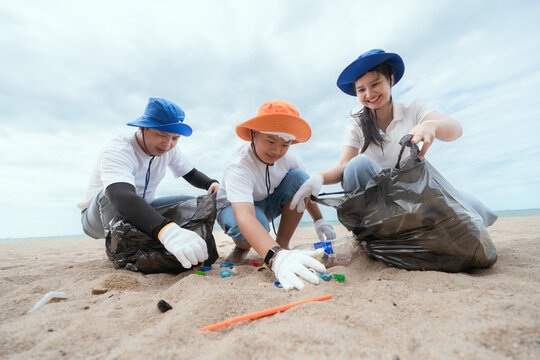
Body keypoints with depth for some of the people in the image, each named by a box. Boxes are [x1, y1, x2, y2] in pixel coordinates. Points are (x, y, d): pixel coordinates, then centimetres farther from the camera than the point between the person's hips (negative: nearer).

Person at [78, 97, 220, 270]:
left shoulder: (169, 150, -9)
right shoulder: (117, 152, -30)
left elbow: (191, 174, 4)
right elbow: (123, 197, -49)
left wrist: (211, 183, -21)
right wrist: (166, 231, -67)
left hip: (142, 211, 6)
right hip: (97, 217, -6)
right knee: (113, 192, -38)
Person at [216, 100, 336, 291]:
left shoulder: (286, 158, -17)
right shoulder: (238, 166, -36)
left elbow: (304, 188, 2)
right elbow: (244, 216, -52)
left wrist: (319, 220, -4)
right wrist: (276, 257, -67)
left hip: (269, 204, 5)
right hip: (234, 208, -5)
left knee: (299, 178, -21)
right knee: (252, 227, -41)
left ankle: (283, 243, -10)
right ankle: (242, 247, -1)